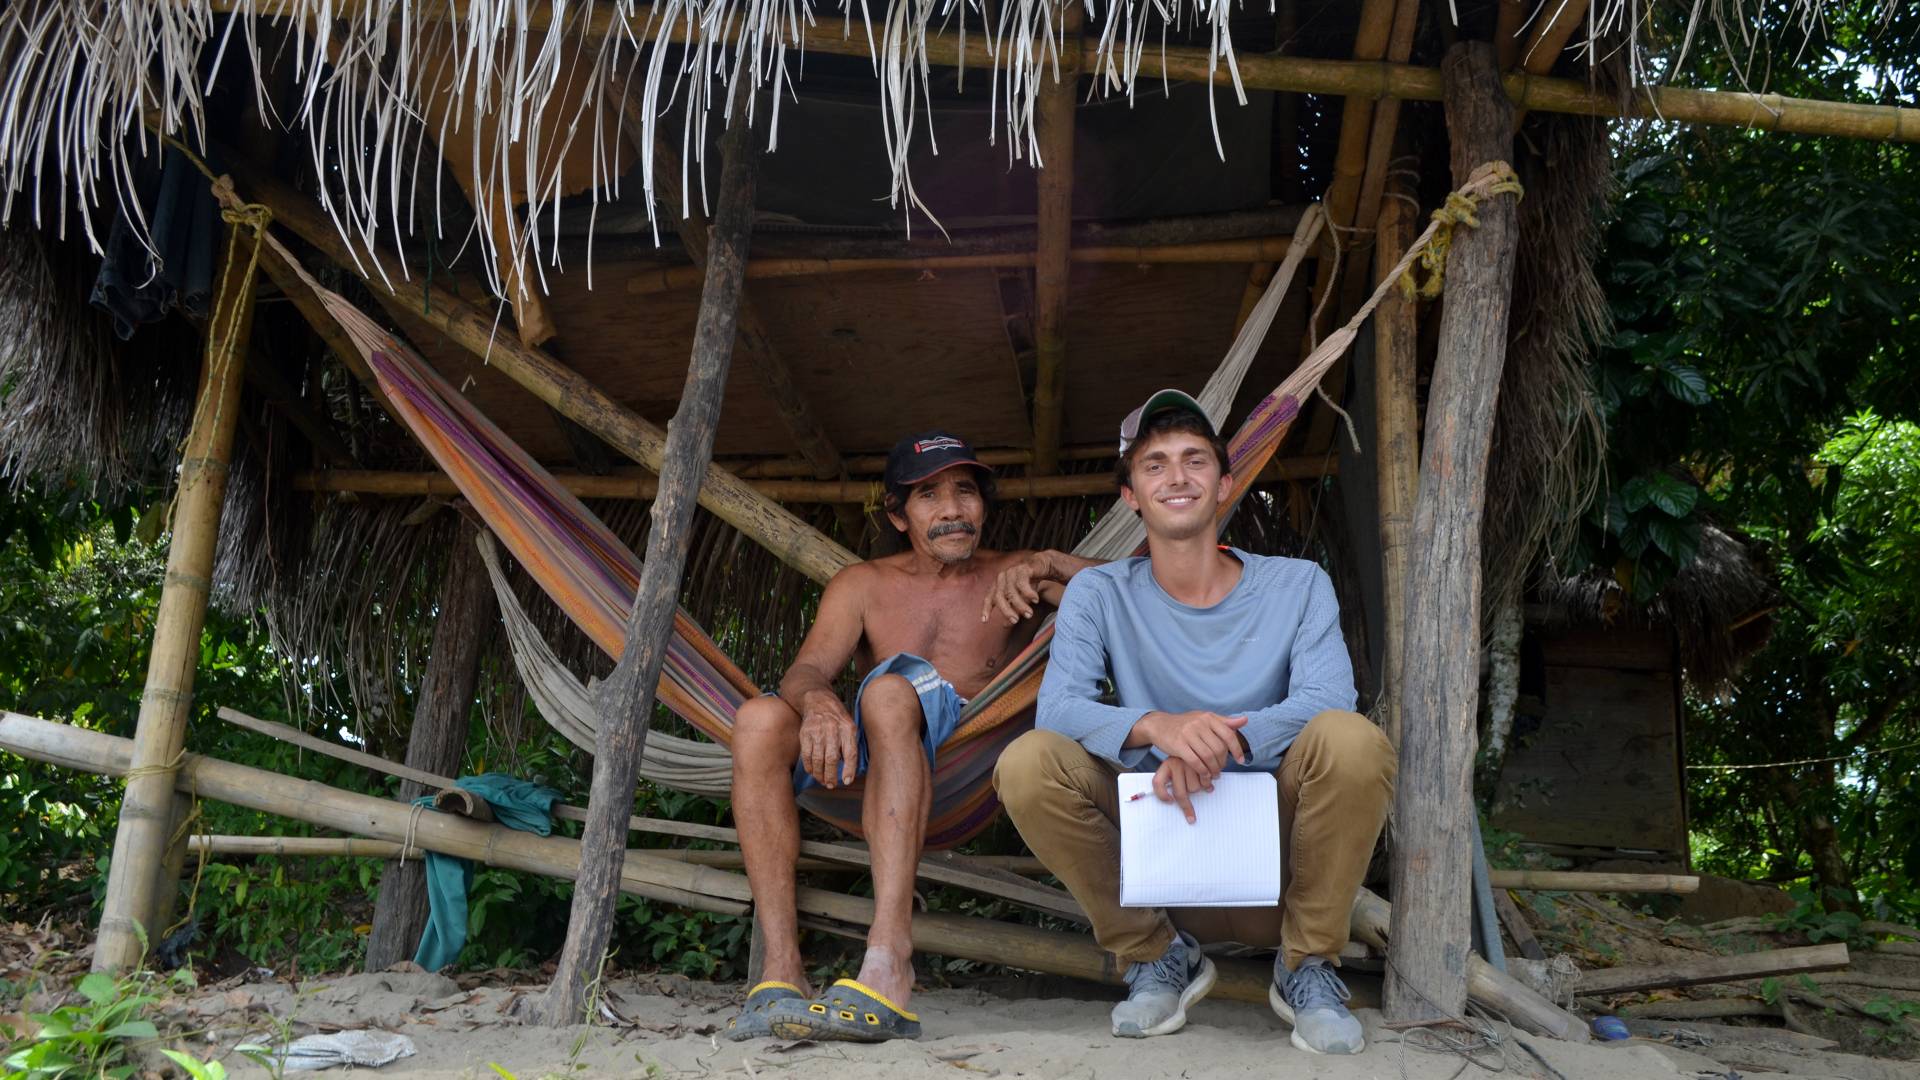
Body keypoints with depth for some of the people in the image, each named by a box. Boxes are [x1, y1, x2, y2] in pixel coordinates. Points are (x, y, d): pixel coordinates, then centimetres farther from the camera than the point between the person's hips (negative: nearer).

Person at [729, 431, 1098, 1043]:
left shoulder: (1014, 575, 14)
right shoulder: (863, 586, 17)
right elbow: (806, 669, -1)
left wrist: (1050, 562, -12)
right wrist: (817, 698, -25)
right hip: (868, 768, 3)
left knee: (891, 691, -33)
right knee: (759, 719, -25)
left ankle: (887, 965, -47)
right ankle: (782, 973, -32)